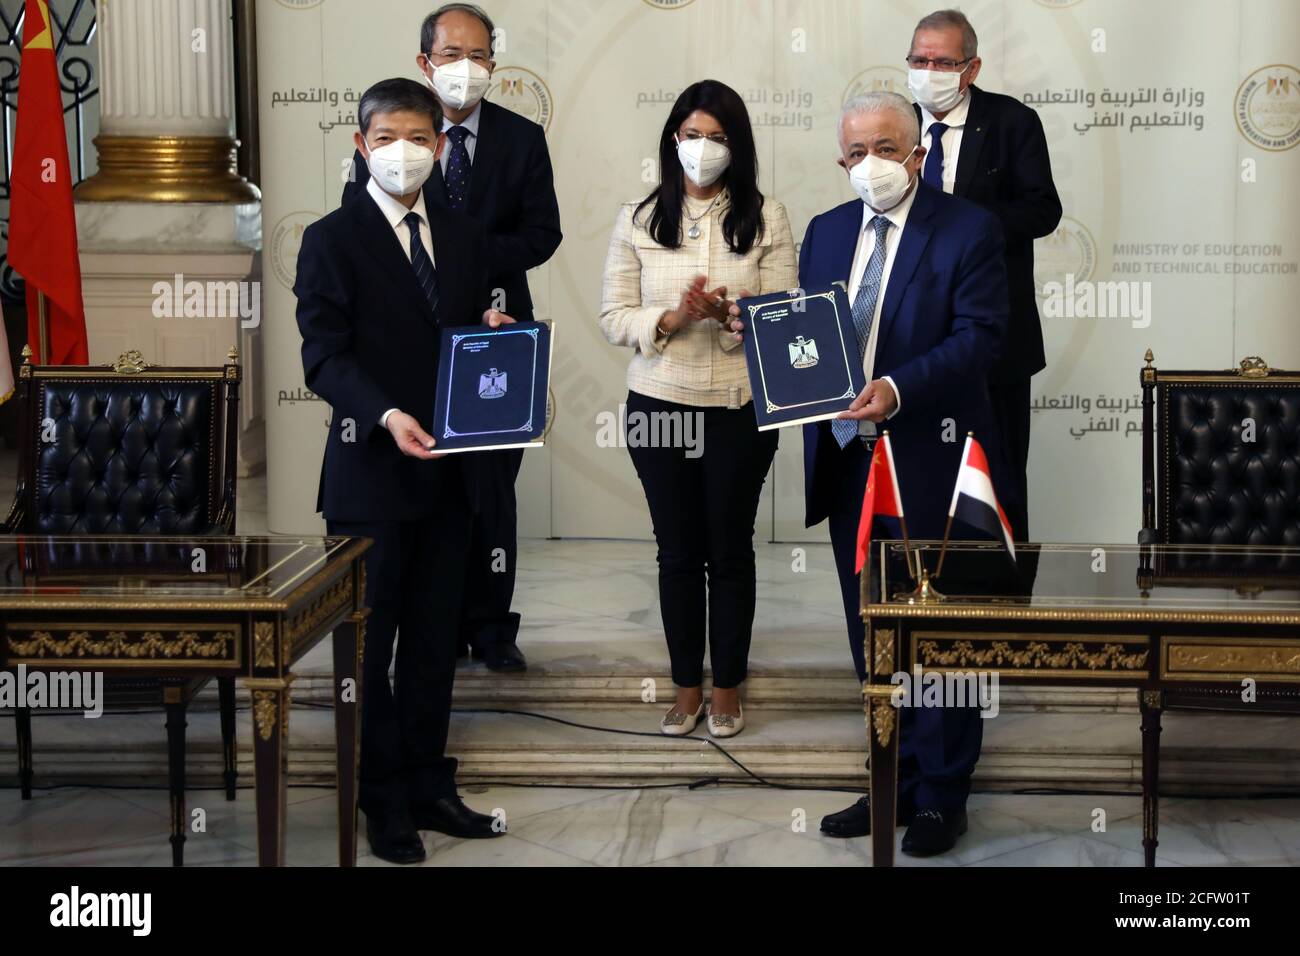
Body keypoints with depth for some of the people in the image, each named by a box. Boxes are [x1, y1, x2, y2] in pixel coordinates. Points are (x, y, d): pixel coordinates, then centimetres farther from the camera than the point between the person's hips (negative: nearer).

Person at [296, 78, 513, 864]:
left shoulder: (464, 236, 11)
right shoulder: (332, 239, -5)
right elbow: (324, 356, -12)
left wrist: (493, 328, -5)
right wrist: (387, 415, -27)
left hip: (448, 468, 5)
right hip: (372, 471, -5)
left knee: (436, 637, 11)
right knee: (370, 640, 3)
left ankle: (429, 786, 22)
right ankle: (384, 803, 12)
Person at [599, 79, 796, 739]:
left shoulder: (765, 219, -1)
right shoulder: (638, 219, 2)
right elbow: (614, 318, -1)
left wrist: (727, 314, -23)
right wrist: (672, 318, -19)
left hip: (739, 410, -1)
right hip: (658, 406, 1)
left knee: (730, 550, 9)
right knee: (677, 551, 10)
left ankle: (727, 686, 23)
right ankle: (686, 685, 24)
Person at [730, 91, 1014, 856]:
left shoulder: (968, 229, -6)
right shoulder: (826, 233, 13)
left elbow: (979, 335, -15)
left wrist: (898, 387, -27)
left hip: (929, 460, -6)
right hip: (847, 458, 6)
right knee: (873, 633, 13)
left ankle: (943, 797, 14)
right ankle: (897, 782, 25)